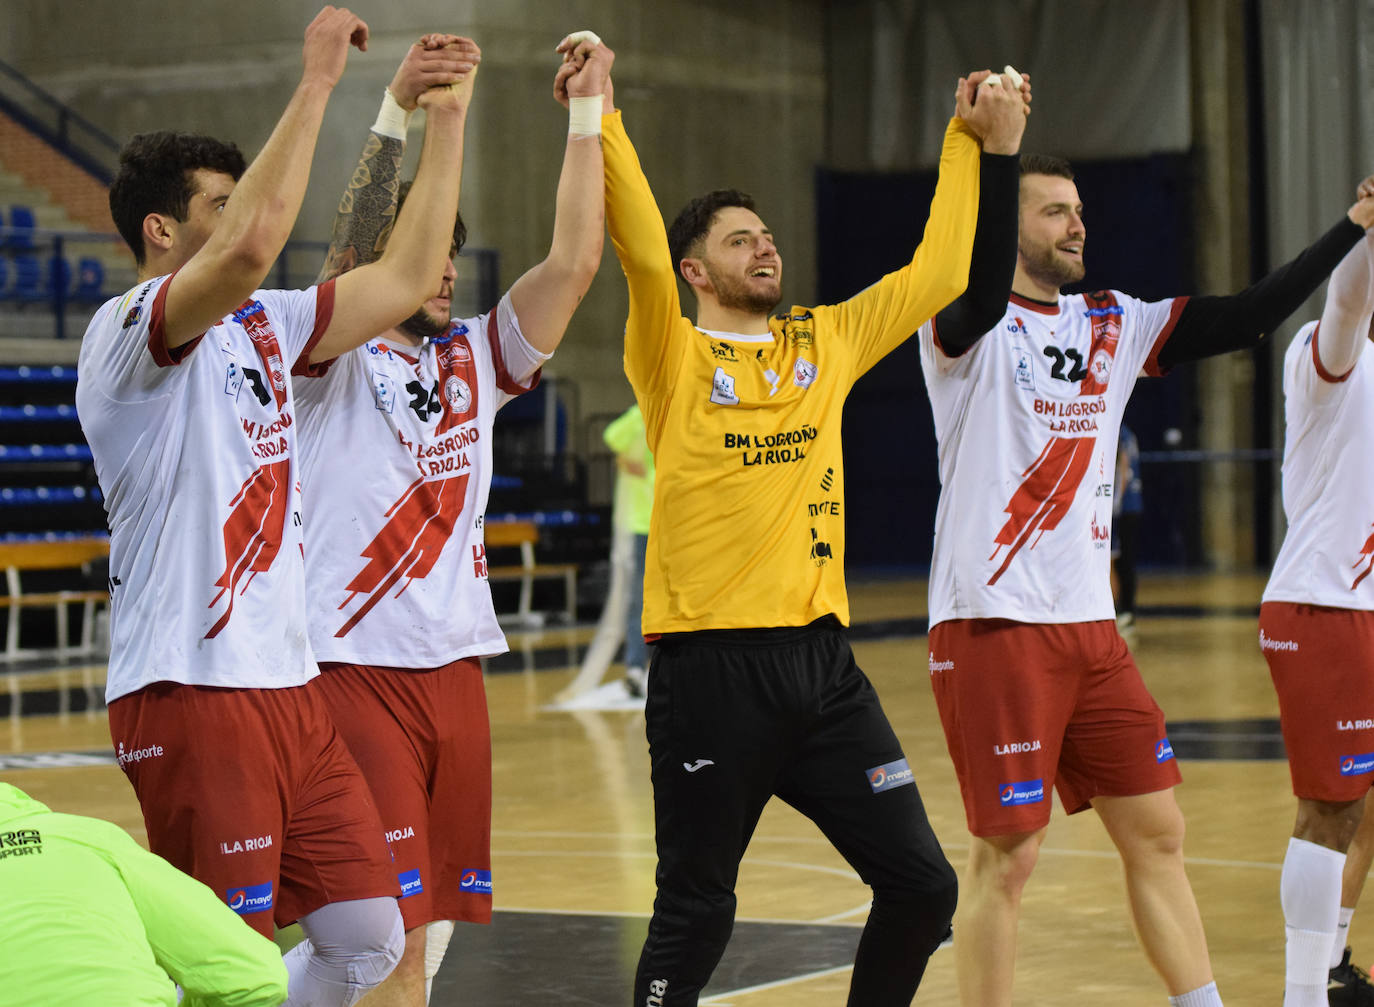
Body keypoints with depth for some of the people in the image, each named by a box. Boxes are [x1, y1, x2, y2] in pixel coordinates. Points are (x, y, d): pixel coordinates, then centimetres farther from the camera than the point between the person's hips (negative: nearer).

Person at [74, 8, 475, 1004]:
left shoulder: (261, 326, 16)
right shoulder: (130, 330, -10)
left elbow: (403, 279, 19)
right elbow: (252, 246, -29)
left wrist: (447, 120, 16)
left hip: (289, 686, 9)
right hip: (192, 692, -9)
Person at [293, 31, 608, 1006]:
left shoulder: (475, 359, 12)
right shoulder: (334, 361, -4)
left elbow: (573, 261, 4)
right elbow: (352, 256, -23)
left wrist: (588, 111, 2)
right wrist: (398, 112, -31)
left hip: (455, 670, 7)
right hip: (355, 670, -7)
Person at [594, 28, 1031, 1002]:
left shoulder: (825, 343, 14)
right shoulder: (675, 357, 0)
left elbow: (936, 274, 19)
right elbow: (641, 248, -16)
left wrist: (980, 145, 19)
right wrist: (601, 121, -24)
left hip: (820, 657, 5)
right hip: (711, 665, -5)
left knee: (921, 883, 3)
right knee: (695, 913, 2)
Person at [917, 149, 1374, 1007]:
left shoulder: (1112, 327, 13)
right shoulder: (969, 330, -8)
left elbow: (1245, 318, 10)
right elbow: (981, 287, -32)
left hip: (1090, 626, 7)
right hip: (994, 624, -7)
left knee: (1157, 834, 11)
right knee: (1008, 857, -5)